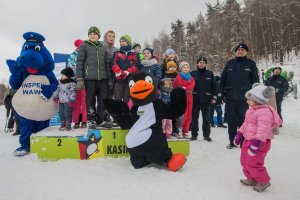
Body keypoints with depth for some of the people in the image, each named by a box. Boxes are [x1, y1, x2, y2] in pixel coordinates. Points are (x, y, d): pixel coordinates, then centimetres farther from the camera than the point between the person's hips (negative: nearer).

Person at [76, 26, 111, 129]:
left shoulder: (103, 47, 17)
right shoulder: (84, 46, 7)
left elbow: (107, 64, 16)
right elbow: (79, 63, 1)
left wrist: (110, 79, 10)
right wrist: (79, 79, -7)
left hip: (103, 78, 3)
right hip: (90, 78, -3)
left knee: (103, 100, 3)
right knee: (90, 100, 1)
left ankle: (101, 120, 16)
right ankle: (91, 120, 12)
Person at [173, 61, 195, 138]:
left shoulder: (191, 78, 19)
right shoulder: (178, 78, 0)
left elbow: (192, 86, 0)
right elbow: (180, 88, -11)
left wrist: (185, 88, -12)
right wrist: (188, 89, -4)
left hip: (189, 98, 6)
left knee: (189, 116, 4)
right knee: (183, 116, -12)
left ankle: (185, 132, 13)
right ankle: (179, 131, 0)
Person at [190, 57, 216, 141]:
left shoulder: (210, 74, 6)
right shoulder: (192, 74, 3)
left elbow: (213, 86, 6)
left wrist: (214, 97, 1)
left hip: (206, 100, 0)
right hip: (195, 99, 0)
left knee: (207, 118, 6)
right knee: (194, 118, 6)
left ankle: (206, 135, 16)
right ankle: (194, 134, 17)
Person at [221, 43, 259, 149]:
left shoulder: (251, 63, 4)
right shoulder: (230, 63, 9)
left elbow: (255, 80, 1)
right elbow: (223, 79, 7)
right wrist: (222, 92, -1)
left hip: (244, 98, -2)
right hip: (230, 97, 2)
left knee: (243, 120, 4)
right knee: (231, 120, 8)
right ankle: (232, 142, 20)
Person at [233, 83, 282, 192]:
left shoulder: (264, 112, -24)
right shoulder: (251, 110, 9)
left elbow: (263, 130, -30)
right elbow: (245, 124, 20)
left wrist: (256, 143, -33)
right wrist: (239, 134, 20)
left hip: (259, 142, -10)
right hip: (248, 139, 10)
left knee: (253, 163, -3)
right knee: (244, 161, 16)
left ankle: (263, 181, 20)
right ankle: (251, 179, 35)